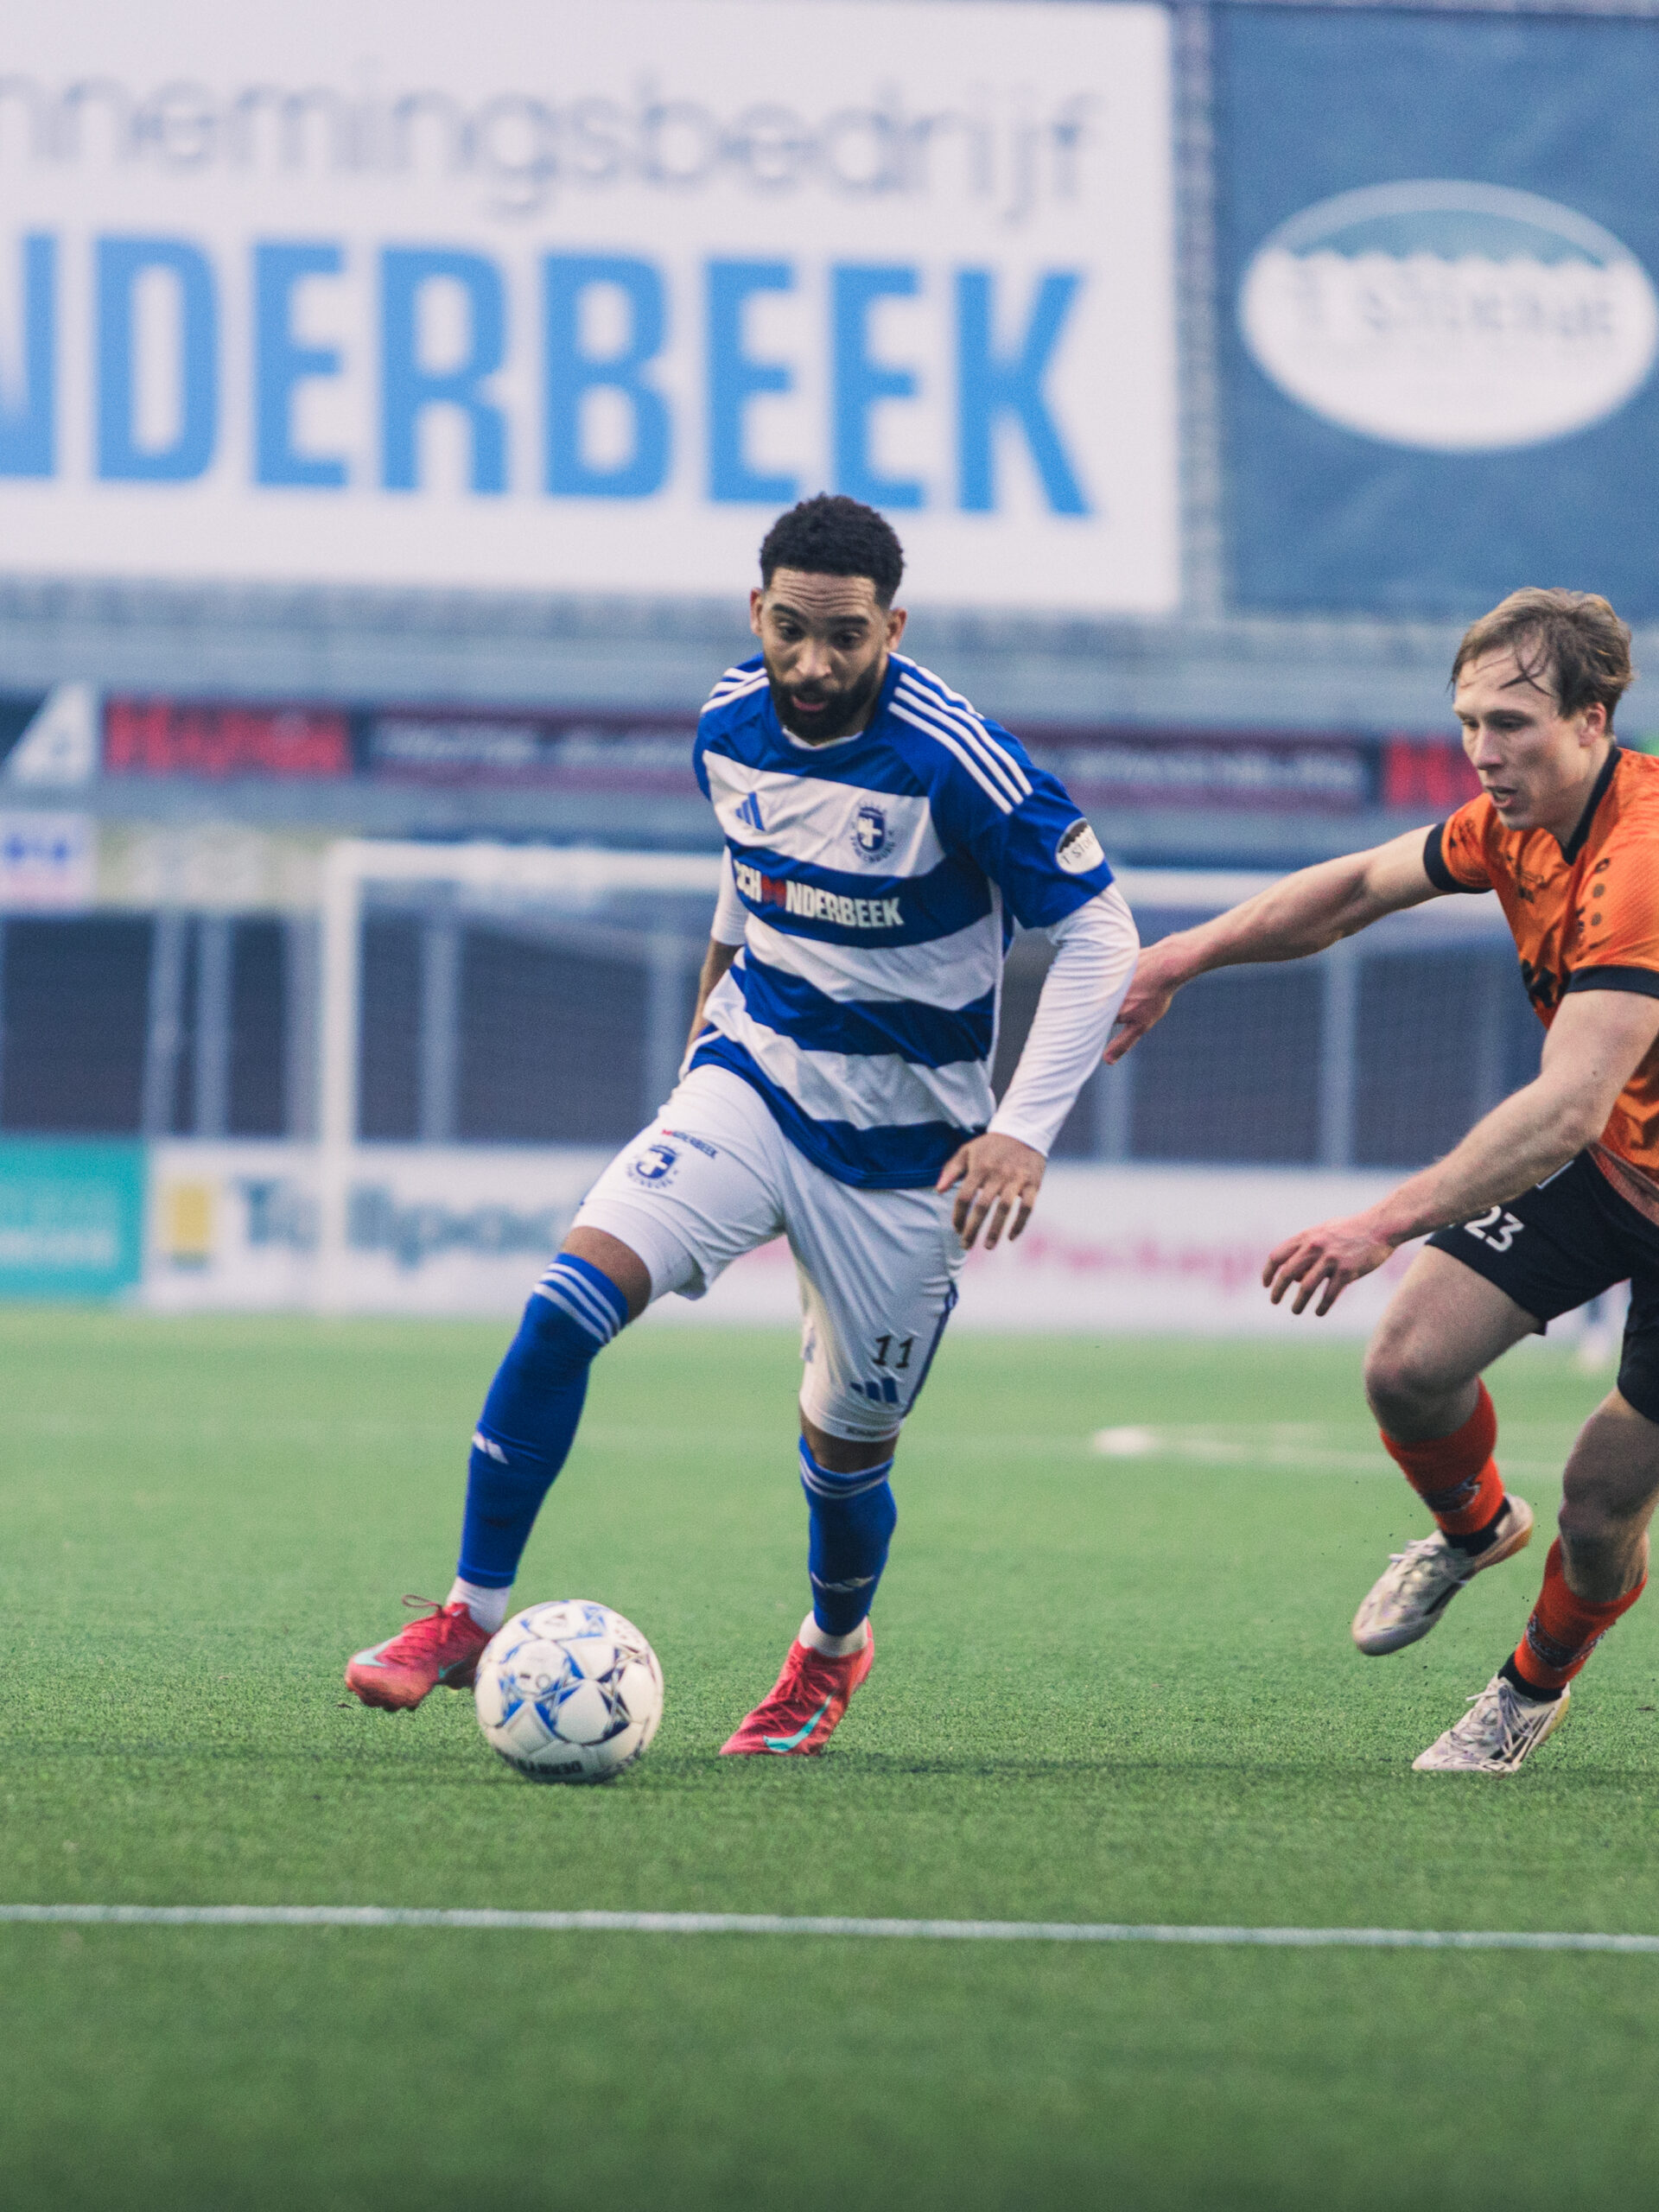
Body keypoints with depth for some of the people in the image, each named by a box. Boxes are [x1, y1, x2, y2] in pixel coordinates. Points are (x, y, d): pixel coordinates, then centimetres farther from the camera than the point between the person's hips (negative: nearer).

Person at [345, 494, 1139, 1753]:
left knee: (850, 1446, 6)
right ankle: (473, 1615, -10)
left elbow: (1099, 931, -17)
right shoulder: (732, 727, -4)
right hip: (751, 1081, 3)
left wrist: (1026, 1131, -23)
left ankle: (835, 1648, 39)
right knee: (571, 1302, -19)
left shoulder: (950, 760, -21)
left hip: (900, 1145, -3)